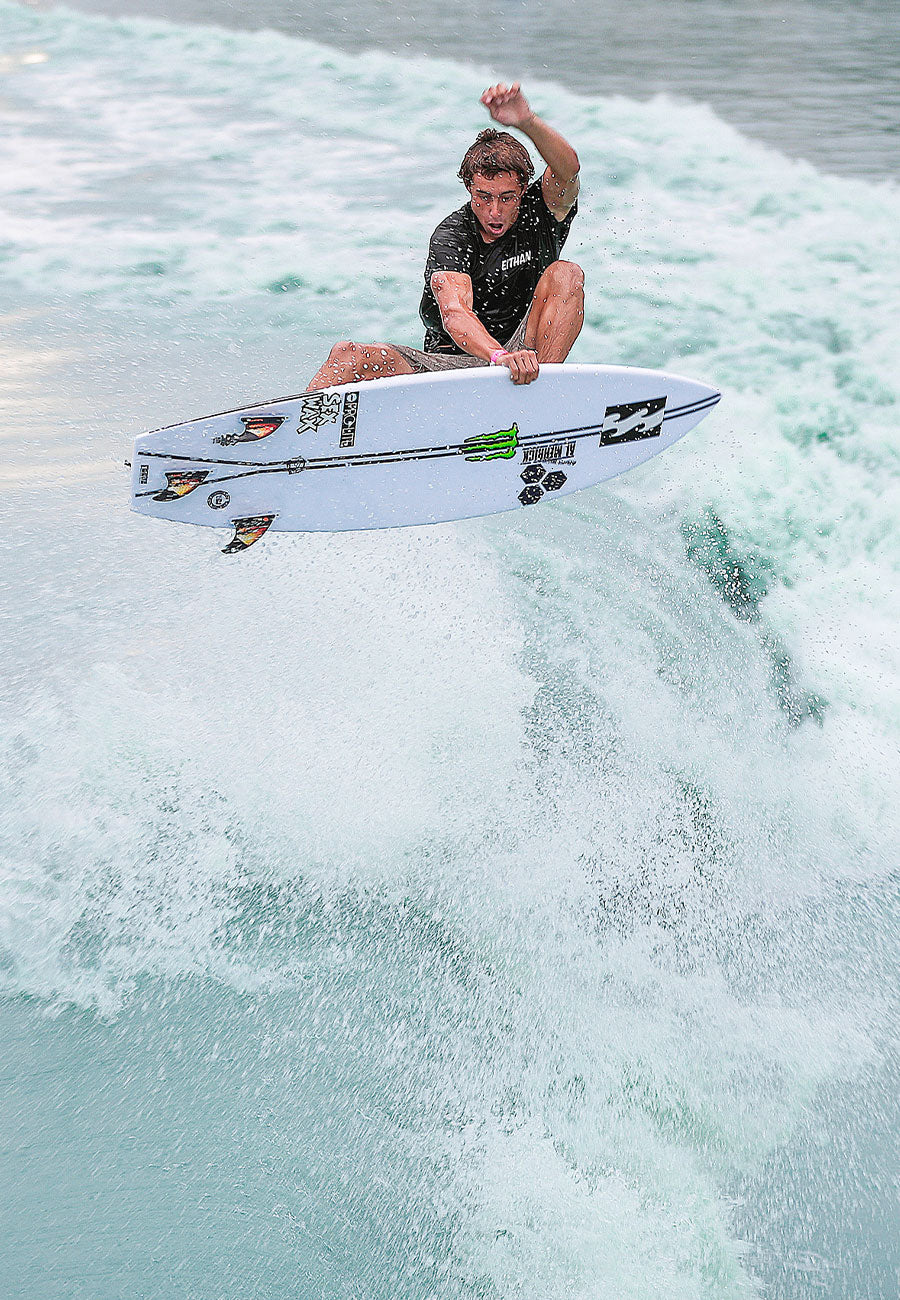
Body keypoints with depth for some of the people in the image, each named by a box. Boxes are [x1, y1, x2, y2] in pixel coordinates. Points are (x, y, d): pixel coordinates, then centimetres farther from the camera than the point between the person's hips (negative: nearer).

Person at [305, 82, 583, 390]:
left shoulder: (541, 211, -3)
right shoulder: (450, 235, -10)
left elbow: (567, 169, -27)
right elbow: (454, 313, -28)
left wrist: (526, 121, -46)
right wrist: (500, 357, -49)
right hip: (452, 361, 0)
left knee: (565, 274, -24)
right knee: (349, 356, -21)